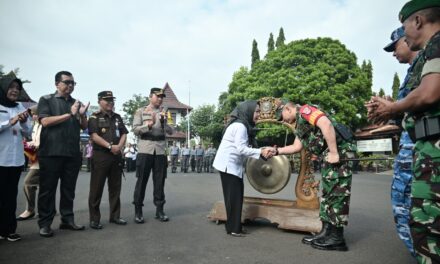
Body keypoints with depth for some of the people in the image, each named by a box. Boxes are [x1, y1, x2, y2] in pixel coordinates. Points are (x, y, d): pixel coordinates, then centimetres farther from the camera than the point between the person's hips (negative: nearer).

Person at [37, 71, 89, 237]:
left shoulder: (77, 103, 16)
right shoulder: (46, 100, 4)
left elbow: (84, 127, 13)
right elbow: (45, 121, -11)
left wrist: (82, 115, -8)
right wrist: (69, 114, -15)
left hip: (72, 153, 4)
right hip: (51, 153, -4)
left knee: (68, 189, 9)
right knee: (47, 189, 2)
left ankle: (67, 219, 18)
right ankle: (44, 223, 10)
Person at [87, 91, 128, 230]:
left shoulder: (117, 117, 16)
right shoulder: (94, 117, 0)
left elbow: (124, 134, 11)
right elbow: (94, 136, -11)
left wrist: (119, 146, -8)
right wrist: (110, 146, -17)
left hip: (116, 155, 5)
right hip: (100, 155, -5)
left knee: (115, 188, 10)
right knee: (97, 188, -1)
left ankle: (115, 216, 19)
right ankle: (94, 219, 7)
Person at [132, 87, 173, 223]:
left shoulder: (163, 113, 14)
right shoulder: (141, 111, 6)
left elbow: (170, 131, 5)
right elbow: (135, 129, -5)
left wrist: (163, 121, -11)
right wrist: (149, 125, -20)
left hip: (160, 150, 3)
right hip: (145, 149, -3)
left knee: (160, 181, 6)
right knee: (142, 181, 1)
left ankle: (159, 210, 16)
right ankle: (138, 211, 11)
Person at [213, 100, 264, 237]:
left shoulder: (242, 124, 12)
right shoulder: (240, 126, -18)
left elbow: (241, 147, 10)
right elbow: (241, 149, -24)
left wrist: (260, 151, 4)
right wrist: (260, 152, -22)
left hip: (233, 164, 10)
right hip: (229, 164, -10)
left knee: (236, 196, 12)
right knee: (233, 196, -4)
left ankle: (235, 226, 20)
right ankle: (233, 228, 6)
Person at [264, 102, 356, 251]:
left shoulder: (304, 110, -7)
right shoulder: (299, 123, 24)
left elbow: (326, 124, -22)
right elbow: (296, 147, 22)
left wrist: (334, 153, -24)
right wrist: (276, 151, 15)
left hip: (339, 150, -10)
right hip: (330, 154, 10)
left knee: (336, 193, -6)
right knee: (328, 194, 11)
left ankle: (337, 238, 2)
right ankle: (327, 232, 19)